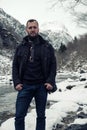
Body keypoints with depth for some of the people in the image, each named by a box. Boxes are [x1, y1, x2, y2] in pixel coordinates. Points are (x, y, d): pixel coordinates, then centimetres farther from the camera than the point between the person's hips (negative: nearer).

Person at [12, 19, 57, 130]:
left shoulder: (47, 46, 5)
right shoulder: (21, 47, 7)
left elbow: (53, 65, 3)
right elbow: (15, 66, 7)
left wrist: (51, 81, -9)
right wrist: (16, 82, -5)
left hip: (42, 86, 0)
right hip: (25, 86, 1)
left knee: (41, 116, 10)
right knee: (19, 116, -2)